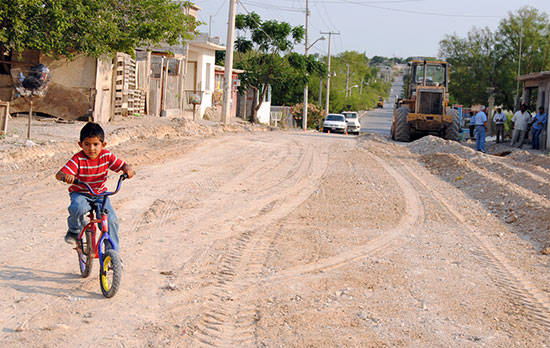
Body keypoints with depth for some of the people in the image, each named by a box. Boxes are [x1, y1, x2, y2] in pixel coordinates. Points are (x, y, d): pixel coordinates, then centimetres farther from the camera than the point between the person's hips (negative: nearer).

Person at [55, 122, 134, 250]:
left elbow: (122, 165, -5)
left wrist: (128, 169, -30)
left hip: (100, 193, 3)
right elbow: (59, 174, -26)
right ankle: (74, 230, -1)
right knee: (78, 208, -36)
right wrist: (66, 176, -51)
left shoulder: (106, 156, -10)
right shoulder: (78, 159, -20)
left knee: (111, 219, -16)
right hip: (80, 193, -3)